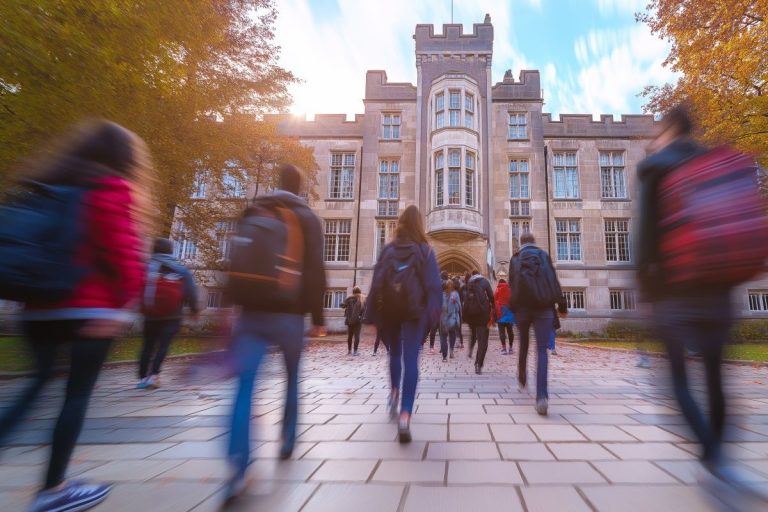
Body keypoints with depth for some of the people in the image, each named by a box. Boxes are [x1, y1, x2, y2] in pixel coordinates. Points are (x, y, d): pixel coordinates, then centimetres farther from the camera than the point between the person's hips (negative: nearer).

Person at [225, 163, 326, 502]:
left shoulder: (252, 212, 12)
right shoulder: (306, 218, 2)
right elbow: (315, 271, -6)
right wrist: (318, 317, -1)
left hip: (251, 311, 2)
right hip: (288, 313, -2)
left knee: (245, 385, -3)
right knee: (292, 379, 17)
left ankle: (238, 467, -14)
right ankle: (287, 443, 26)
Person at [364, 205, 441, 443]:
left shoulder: (388, 250, 6)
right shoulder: (425, 251, 3)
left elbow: (376, 283, 3)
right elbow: (433, 285, -5)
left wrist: (372, 314, 5)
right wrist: (433, 313, -6)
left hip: (389, 309, 2)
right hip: (415, 310, -2)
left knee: (395, 353, 26)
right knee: (411, 360, -7)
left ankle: (394, 391, 24)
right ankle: (405, 415, -17)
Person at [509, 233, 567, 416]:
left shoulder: (515, 259, 8)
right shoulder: (544, 255, 8)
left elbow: (512, 286, 3)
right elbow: (554, 281, 3)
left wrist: (513, 307, 7)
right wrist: (562, 304, 6)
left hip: (523, 307, 1)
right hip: (543, 307, -1)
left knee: (523, 345, 22)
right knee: (542, 350, -5)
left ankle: (522, 378, 39)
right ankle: (541, 395, -18)